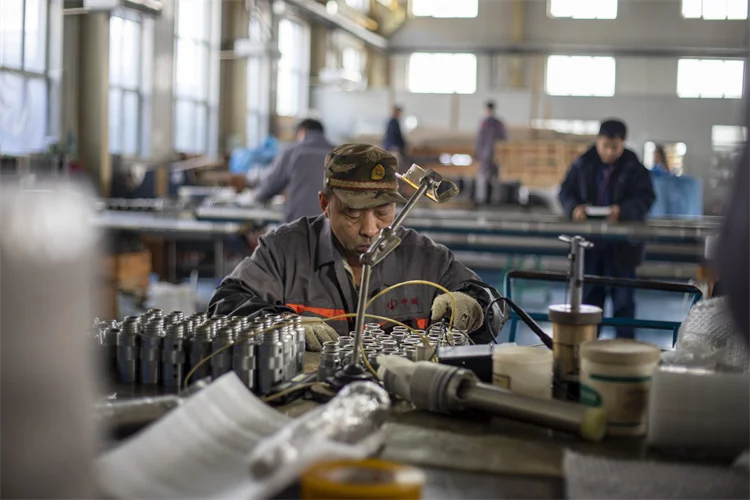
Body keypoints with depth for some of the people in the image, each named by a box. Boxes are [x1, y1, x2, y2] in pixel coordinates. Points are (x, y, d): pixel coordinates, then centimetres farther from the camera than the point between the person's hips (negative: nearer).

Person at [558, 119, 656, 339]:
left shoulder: (634, 168, -5)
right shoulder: (582, 165, 1)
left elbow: (646, 198, -9)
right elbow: (565, 191, 4)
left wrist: (623, 211, -27)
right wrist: (574, 207, -18)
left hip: (621, 245, -2)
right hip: (588, 241, 3)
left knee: (622, 297, 4)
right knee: (589, 294, 12)